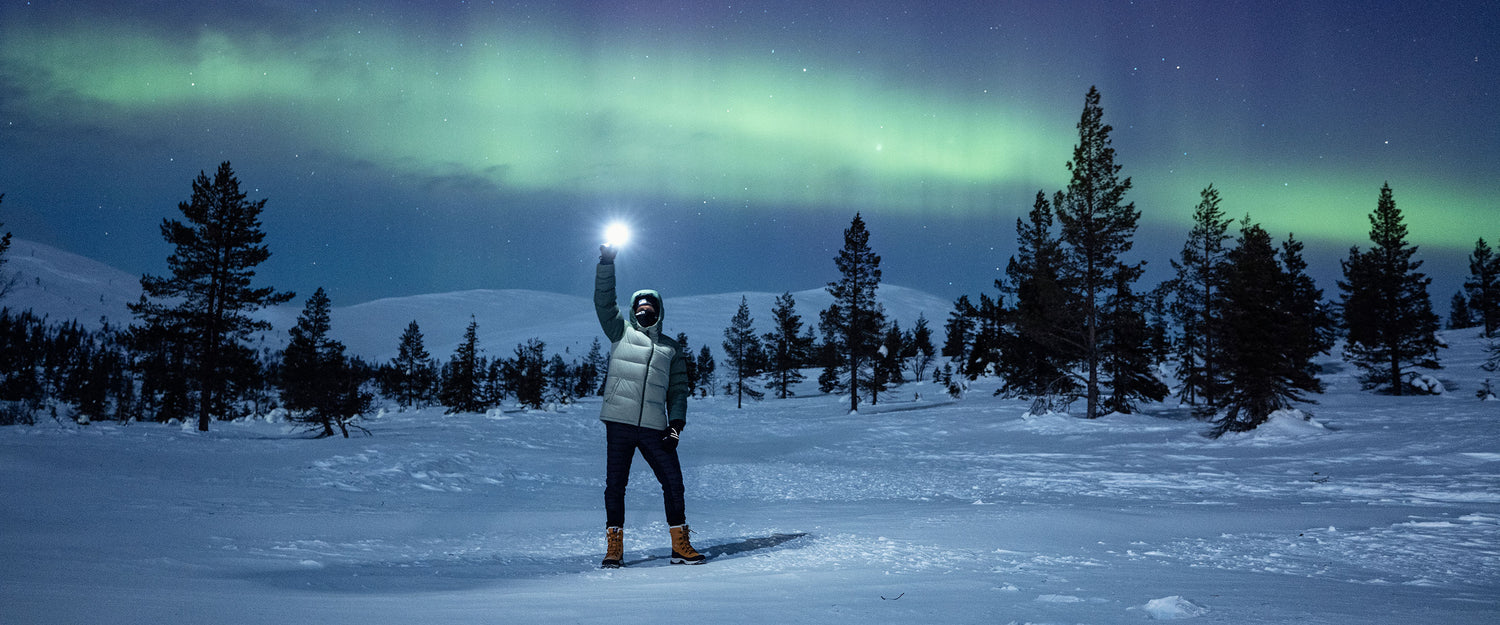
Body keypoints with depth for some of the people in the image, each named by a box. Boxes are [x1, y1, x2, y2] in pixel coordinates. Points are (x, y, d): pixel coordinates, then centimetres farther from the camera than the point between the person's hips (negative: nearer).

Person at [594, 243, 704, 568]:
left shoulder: (672, 349, 17)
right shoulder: (622, 333, 12)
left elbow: (678, 391, 14)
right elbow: (604, 301, 2)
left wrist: (676, 424, 1)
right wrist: (607, 262, -6)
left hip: (654, 427, 2)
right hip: (619, 422, -1)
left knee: (673, 482, -1)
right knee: (615, 484, -1)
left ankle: (680, 545, 9)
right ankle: (614, 546, 8)